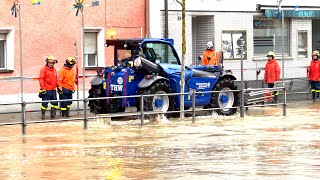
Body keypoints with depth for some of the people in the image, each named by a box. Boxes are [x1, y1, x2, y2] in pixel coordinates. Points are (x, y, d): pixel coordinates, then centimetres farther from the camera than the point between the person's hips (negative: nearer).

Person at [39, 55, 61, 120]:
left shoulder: (54, 70, 15)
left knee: (55, 103, 6)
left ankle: (53, 114, 15)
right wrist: (43, 88, -16)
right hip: (46, 90, -6)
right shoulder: (44, 70, -5)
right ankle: (43, 115, 6)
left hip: (53, 90, 6)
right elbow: (41, 79, -10)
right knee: (45, 103, -3)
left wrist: (58, 86, 18)